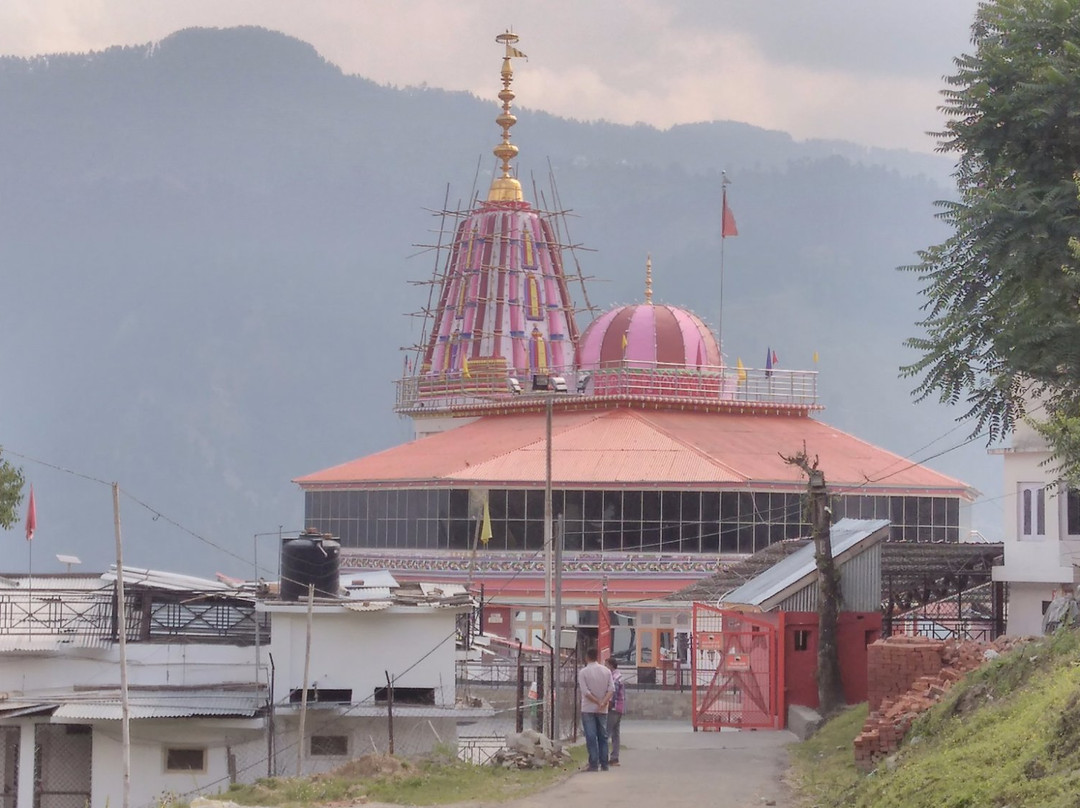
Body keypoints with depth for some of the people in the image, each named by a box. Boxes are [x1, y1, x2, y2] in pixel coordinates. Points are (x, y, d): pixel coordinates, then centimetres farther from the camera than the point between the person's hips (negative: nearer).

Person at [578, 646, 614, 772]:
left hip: (588, 709, -4)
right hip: (603, 710, 4)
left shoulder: (583, 672, -8)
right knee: (603, 737, 9)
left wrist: (598, 703, -10)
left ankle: (593, 764, -7)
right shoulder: (606, 671, 4)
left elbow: (585, 692, -14)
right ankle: (604, 764, 7)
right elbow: (611, 689, -4)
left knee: (591, 737, -3)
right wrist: (603, 702, -13)